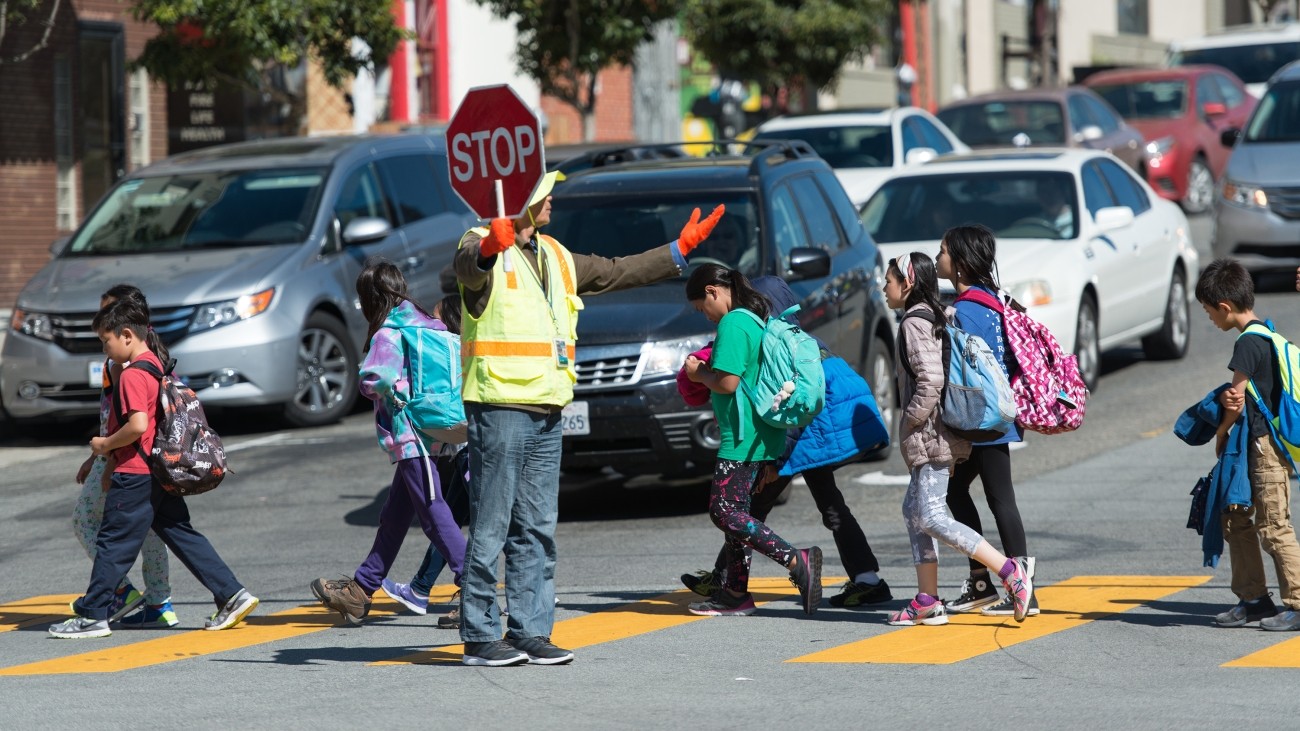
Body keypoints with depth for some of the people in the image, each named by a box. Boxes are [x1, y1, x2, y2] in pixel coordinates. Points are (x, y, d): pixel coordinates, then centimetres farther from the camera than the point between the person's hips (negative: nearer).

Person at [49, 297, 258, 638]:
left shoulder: (133, 375, -17)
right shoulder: (161, 366, 12)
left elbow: (137, 425, -27)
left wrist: (106, 445, -11)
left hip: (136, 474, -9)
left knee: (113, 543, -2)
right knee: (181, 535, 12)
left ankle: (92, 616, 4)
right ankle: (232, 595, 8)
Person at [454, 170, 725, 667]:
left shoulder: (555, 257, 20)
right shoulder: (485, 250, -7)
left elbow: (616, 273, 32)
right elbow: (468, 267, -32)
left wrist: (678, 252, 34)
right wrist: (489, 248, -55)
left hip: (546, 411, 8)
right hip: (499, 406, -8)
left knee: (536, 530, 8)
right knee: (490, 527, -7)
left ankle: (530, 631, 13)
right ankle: (479, 637, -4)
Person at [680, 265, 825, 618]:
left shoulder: (732, 325, -15)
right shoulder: (759, 320, 16)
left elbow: (727, 382, -22)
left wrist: (698, 372, -4)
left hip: (742, 439, -10)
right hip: (765, 438, 10)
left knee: (724, 511, -10)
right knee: (736, 510, 15)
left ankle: (798, 562, -20)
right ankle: (735, 593, 19)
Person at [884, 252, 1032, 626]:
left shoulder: (914, 322, -14)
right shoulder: (936, 316, 15)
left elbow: (930, 379, -23)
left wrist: (911, 423, -15)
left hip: (929, 435, -10)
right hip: (933, 437, 10)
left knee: (932, 518, -13)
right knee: (914, 510, 13)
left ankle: (1010, 571, -19)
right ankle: (928, 602, 14)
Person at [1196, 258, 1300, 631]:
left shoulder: (1248, 343, -17)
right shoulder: (1266, 334, 13)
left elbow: (1236, 402, -15)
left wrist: (1221, 433, 2)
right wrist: (1226, 398, -6)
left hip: (1266, 444, -10)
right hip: (1253, 445, 10)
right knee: (1235, 519, 14)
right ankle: (1254, 598, 19)